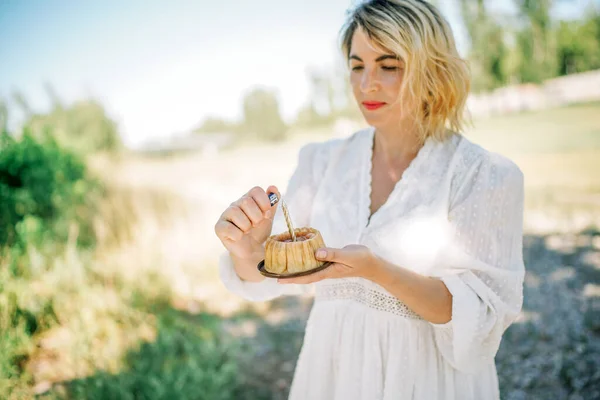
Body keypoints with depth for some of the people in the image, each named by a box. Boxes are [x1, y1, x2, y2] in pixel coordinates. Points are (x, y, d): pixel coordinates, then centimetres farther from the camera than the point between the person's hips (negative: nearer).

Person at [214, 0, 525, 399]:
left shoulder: (487, 175, -14)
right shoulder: (322, 161, -4)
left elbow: (483, 316, -16)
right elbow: (264, 278, -4)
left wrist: (376, 270, -30)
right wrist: (246, 249, -26)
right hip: (330, 368, 3)